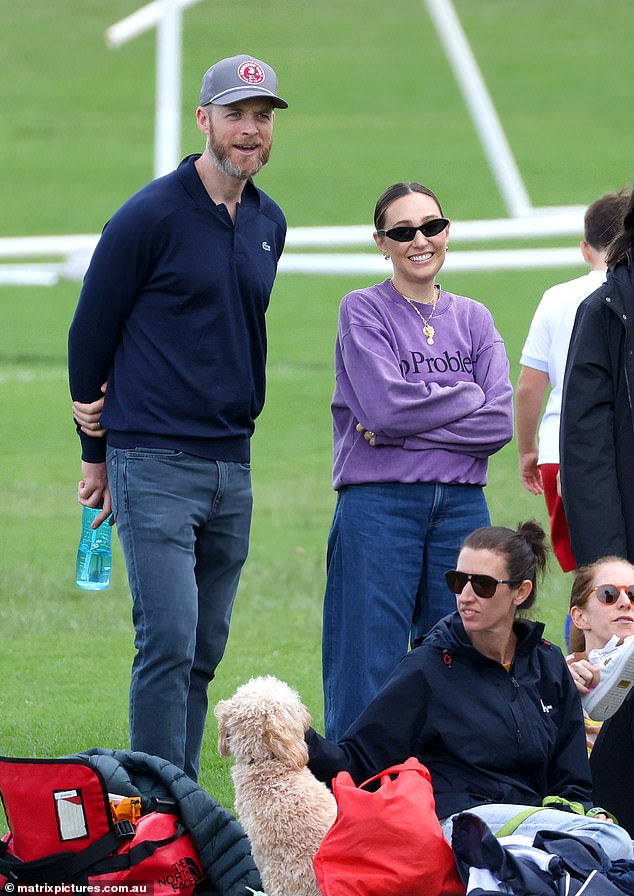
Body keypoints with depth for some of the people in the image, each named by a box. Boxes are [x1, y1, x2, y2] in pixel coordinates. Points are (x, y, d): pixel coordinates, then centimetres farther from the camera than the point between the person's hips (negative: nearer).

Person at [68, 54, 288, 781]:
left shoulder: (268, 223, 12)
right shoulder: (151, 216, -8)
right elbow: (91, 328, -1)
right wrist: (95, 452, 6)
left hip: (233, 467, 6)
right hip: (155, 466, -6)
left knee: (204, 652, 8)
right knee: (169, 641, -13)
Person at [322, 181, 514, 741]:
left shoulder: (473, 319, 12)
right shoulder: (363, 311, 2)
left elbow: (499, 423, -1)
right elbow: (384, 405, -13)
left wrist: (400, 431, -9)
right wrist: (467, 397, -3)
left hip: (462, 506, 4)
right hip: (379, 505, -4)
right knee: (368, 672, -4)